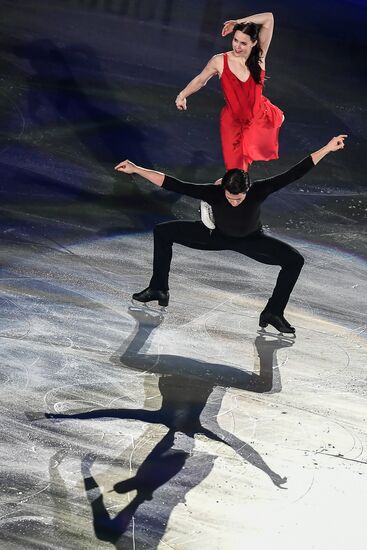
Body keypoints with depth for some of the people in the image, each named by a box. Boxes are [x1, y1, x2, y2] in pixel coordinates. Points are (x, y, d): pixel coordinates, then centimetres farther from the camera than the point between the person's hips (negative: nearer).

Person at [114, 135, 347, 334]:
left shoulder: (259, 190, -37)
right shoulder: (214, 192, -36)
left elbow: (293, 174, -38)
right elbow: (174, 185, -35)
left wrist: (327, 149, -43)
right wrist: (136, 169, -39)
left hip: (251, 240, -1)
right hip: (217, 235, 1)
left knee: (295, 260, -21)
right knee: (162, 232, -11)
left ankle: (273, 312, -5)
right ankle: (159, 289, 4)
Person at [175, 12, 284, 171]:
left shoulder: (259, 57, -15)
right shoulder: (220, 61, -16)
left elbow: (269, 18, -21)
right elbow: (200, 80, 4)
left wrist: (239, 22, -20)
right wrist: (182, 95, 0)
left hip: (259, 117, 1)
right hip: (233, 121, -1)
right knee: (235, 165, 2)